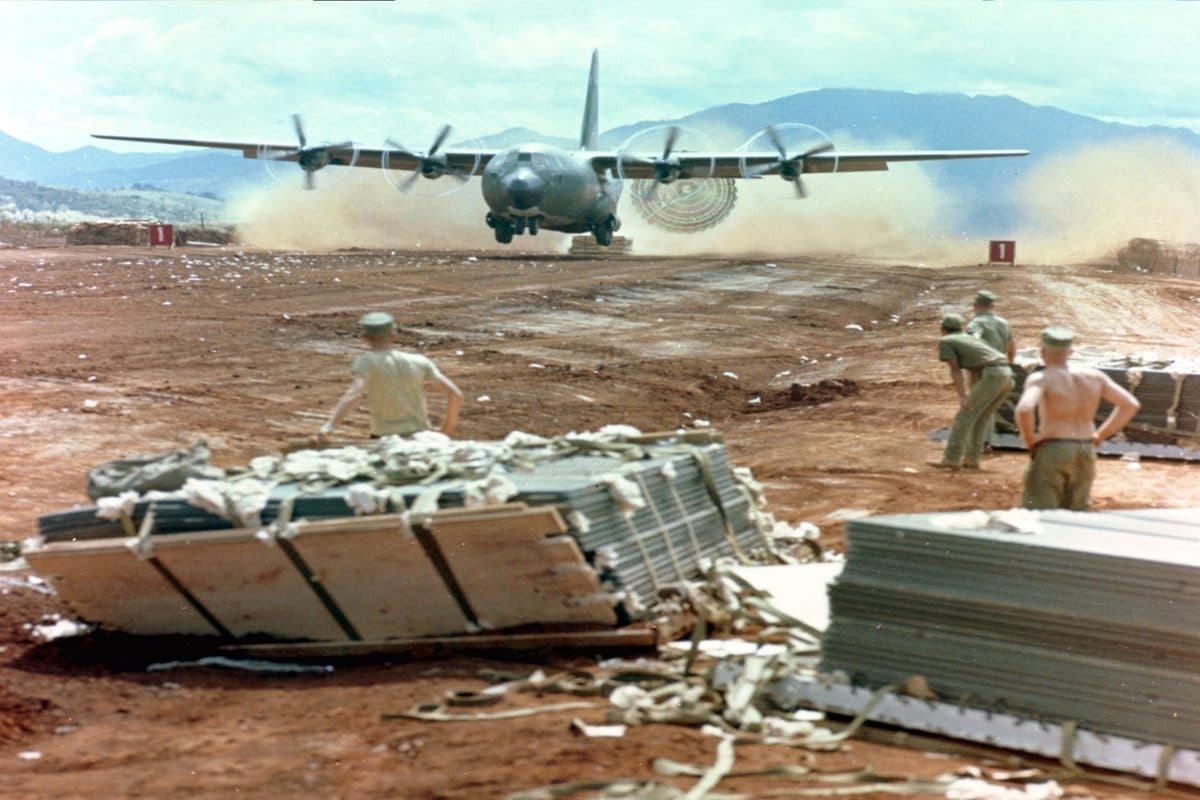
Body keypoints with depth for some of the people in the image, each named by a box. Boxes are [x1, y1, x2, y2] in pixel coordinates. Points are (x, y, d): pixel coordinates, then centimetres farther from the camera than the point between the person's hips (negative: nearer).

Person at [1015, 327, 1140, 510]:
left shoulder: (1041, 379, -9)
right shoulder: (1094, 376, 7)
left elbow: (1024, 409, -28)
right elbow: (1131, 404, 9)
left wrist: (1029, 440, -11)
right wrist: (1100, 435, 12)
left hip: (1051, 453, -5)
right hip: (1085, 454, 6)